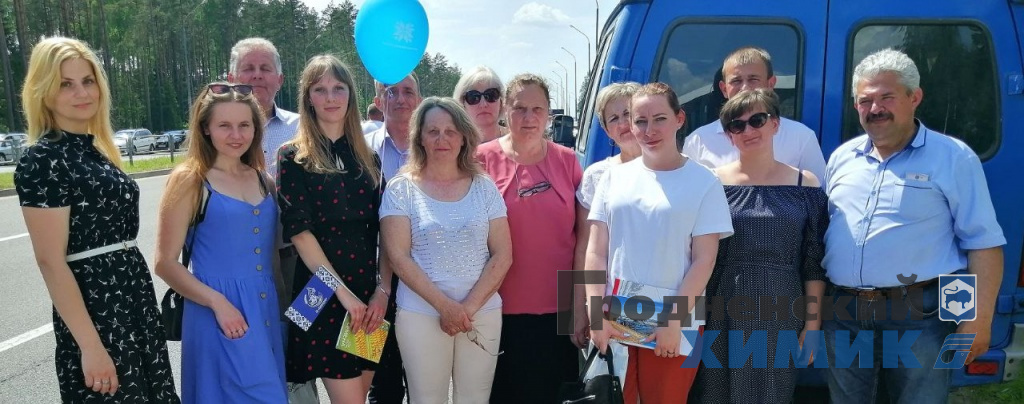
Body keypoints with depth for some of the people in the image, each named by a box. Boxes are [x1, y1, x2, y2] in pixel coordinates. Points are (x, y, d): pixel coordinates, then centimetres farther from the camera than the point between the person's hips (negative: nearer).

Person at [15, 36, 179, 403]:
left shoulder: (95, 150, 12)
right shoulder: (42, 160, -13)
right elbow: (51, 262, -18)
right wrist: (91, 346, -20)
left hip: (135, 300, 8)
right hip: (95, 311, -8)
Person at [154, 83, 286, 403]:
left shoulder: (264, 181, 9)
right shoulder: (189, 179, -6)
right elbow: (165, 263, -8)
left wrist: (281, 301, 8)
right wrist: (218, 302, -18)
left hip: (267, 310, 6)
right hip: (218, 314, -5)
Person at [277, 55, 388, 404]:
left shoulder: (368, 158, 11)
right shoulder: (293, 157, -2)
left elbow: (383, 230, 7)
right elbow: (300, 232, -10)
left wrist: (382, 289, -6)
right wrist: (344, 293, -15)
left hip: (370, 293, 4)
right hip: (322, 294, -4)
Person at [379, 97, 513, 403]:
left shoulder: (484, 187, 4)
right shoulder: (401, 189, -1)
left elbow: (503, 254, 1)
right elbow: (398, 257, -6)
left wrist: (470, 306, -10)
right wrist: (445, 305, -14)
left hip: (483, 313, 2)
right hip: (421, 315, -1)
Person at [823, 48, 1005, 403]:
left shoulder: (953, 158, -4)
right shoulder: (842, 157, 10)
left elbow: (983, 242, -6)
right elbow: (820, 230, 16)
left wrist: (979, 319, -12)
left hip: (918, 317, -4)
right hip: (842, 315, 5)